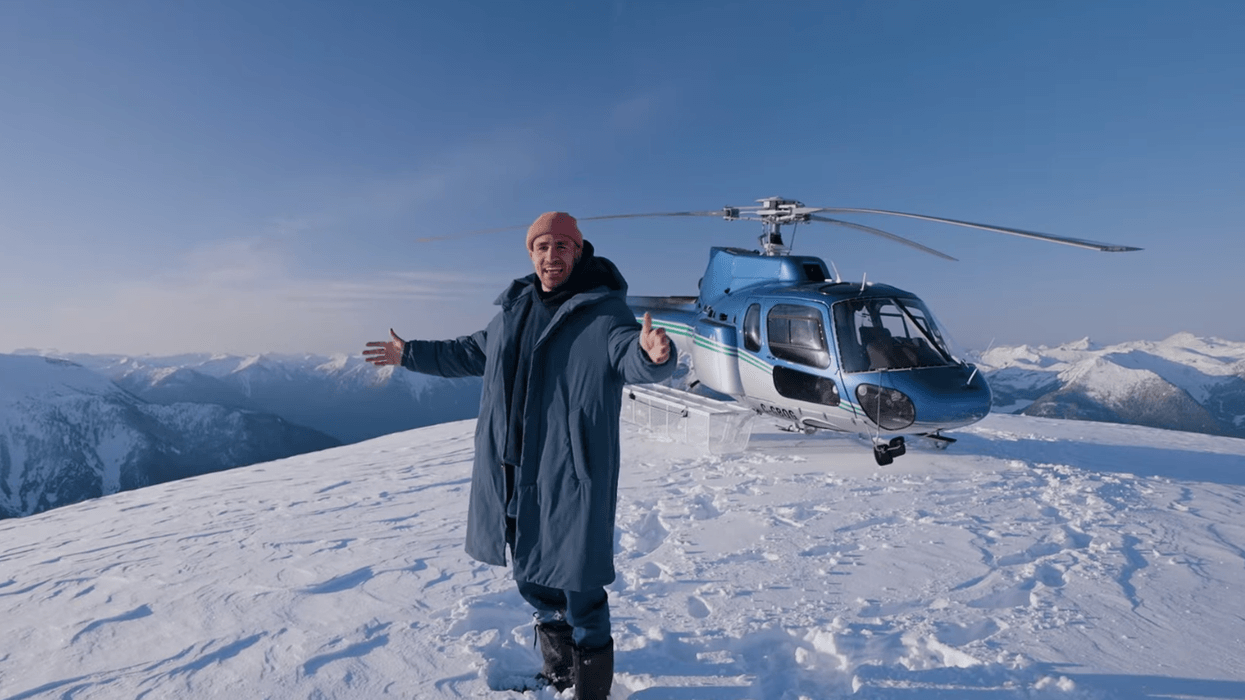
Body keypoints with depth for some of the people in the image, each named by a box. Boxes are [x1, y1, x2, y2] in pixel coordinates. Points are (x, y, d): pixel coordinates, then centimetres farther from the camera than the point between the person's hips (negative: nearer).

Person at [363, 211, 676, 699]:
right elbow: (470, 353, 26)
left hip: (572, 476, -7)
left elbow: (631, 354, -29)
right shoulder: (513, 310, 12)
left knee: (578, 584, 3)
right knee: (531, 576, 21)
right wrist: (410, 354, 33)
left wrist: (652, 354, -52)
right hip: (512, 474, 7)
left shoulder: (603, 312, -10)